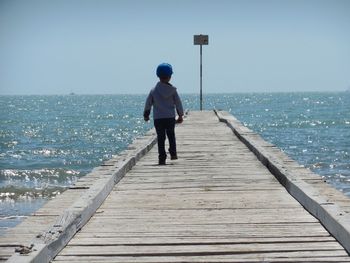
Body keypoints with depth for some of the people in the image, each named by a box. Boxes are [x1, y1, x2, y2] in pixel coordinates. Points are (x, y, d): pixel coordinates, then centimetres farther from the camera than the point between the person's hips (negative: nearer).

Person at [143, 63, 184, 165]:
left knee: (160, 138, 2)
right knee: (171, 135, 19)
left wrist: (146, 115, 20)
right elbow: (178, 103, 3)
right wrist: (180, 115, 15)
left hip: (158, 118, 0)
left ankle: (162, 158, -2)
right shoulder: (172, 90, -2)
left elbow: (148, 103, 5)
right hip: (170, 117, 0)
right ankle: (173, 153, 16)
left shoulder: (154, 90, -2)